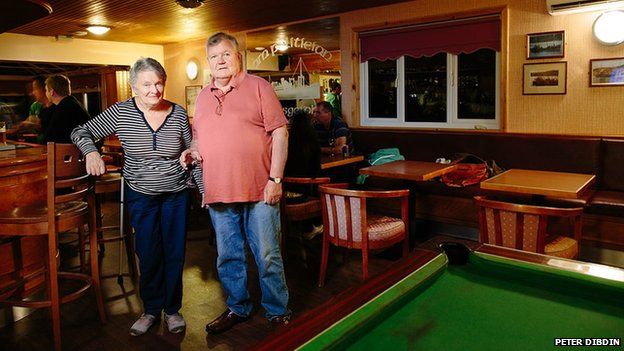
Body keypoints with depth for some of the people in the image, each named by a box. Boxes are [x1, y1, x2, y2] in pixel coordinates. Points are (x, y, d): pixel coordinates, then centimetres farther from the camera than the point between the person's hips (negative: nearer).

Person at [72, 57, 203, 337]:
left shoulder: (179, 114, -4)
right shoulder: (121, 112, -7)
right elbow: (81, 131, 2)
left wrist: (205, 189, 1)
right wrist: (91, 152, -19)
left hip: (177, 193, 1)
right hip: (141, 195, 0)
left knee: (175, 253, 8)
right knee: (148, 254, 7)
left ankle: (172, 309, 28)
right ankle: (151, 310, 28)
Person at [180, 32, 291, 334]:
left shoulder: (258, 87, -1)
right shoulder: (203, 97, 14)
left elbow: (279, 132, -6)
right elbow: (198, 136, 25)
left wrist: (275, 178, -13)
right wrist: (192, 151, 1)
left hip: (259, 190, -5)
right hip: (219, 192, 5)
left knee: (268, 256, 4)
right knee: (228, 257, 15)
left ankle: (277, 311, 22)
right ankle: (237, 308, 34)